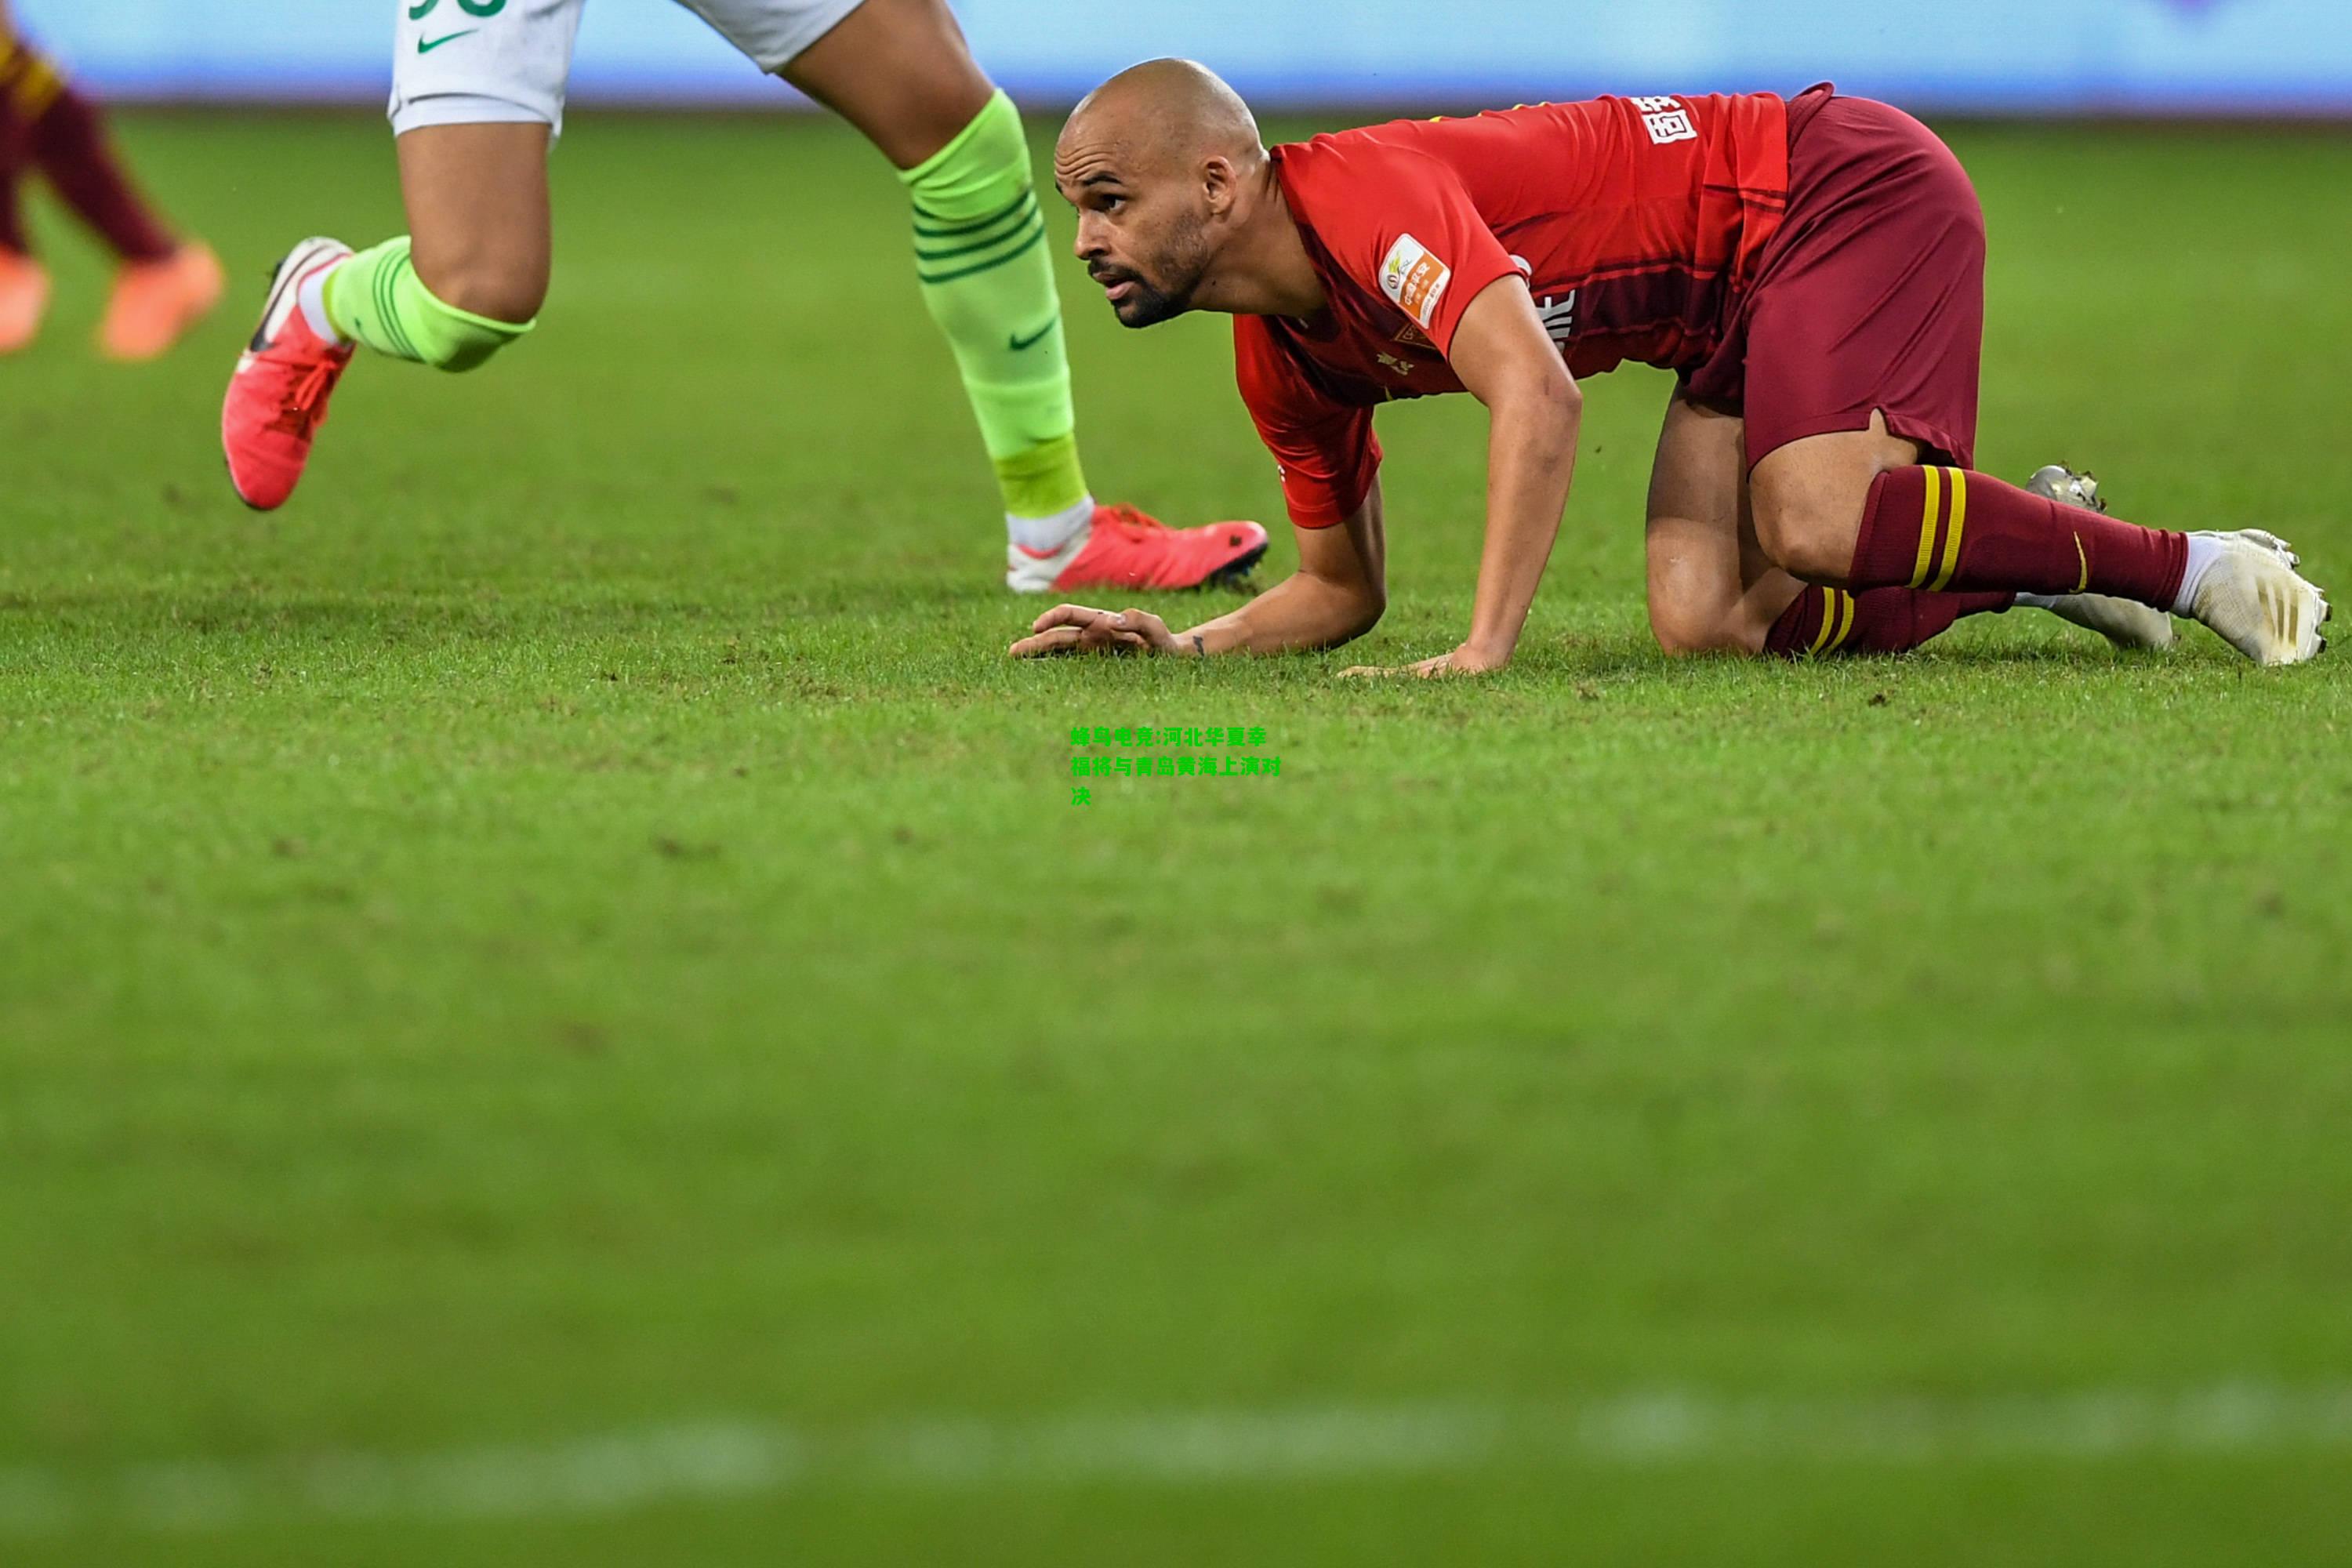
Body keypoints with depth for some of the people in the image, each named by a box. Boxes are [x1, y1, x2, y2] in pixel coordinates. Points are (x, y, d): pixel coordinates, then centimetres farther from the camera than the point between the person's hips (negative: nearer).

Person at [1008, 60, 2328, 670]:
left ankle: (2196, 567, -13)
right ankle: (2044, 551, 8)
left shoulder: (1360, 194, -25)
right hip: (1745, 305, 8)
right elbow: (1343, 588, 16)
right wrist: (1179, 646, -1)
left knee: (1813, 527, -31)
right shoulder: (1281, 355, 3)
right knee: (1705, 622, -12)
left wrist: (1486, 647, -42)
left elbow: (1538, 395, -39)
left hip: (1845, 186, -8)